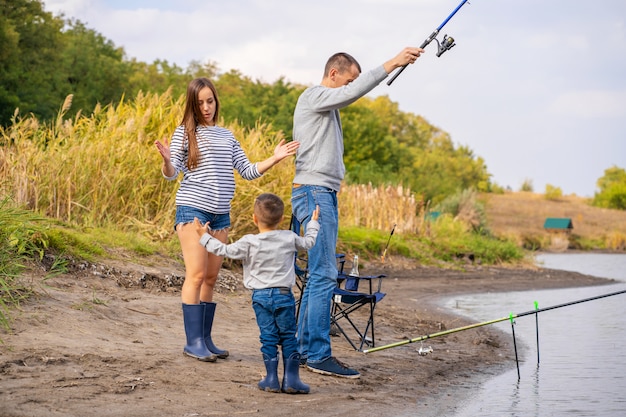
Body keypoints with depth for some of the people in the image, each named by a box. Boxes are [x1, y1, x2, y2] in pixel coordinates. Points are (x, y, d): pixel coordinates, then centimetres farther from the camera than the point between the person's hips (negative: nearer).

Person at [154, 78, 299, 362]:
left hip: (220, 214, 5)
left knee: (211, 278, 6)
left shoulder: (226, 136, 14)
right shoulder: (185, 132, -1)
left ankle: (206, 339, 10)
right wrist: (166, 160, -27)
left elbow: (247, 171, 15)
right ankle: (193, 342, -8)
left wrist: (275, 159, 3)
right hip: (192, 210, -5)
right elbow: (171, 174, -6)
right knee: (196, 275, -10)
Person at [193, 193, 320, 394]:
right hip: (284, 295, 1)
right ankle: (291, 379, 5)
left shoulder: (249, 243, -7)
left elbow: (225, 250, -4)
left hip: (260, 296, -1)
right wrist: (313, 224, 37)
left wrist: (204, 237, 9)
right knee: (288, 337, 7)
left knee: (268, 337, 5)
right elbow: (308, 242, 18)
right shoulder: (290, 238, 0)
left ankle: (271, 379, 5)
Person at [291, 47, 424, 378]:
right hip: (314, 192, -11)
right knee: (324, 275, -13)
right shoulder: (313, 96, -10)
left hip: (323, 195, 11)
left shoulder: (328, 103, 25)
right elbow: (354, 91, -20)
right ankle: (318, 355, -13)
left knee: (319, 275, 11)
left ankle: (306, 348, 16)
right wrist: (393, 63, -22)